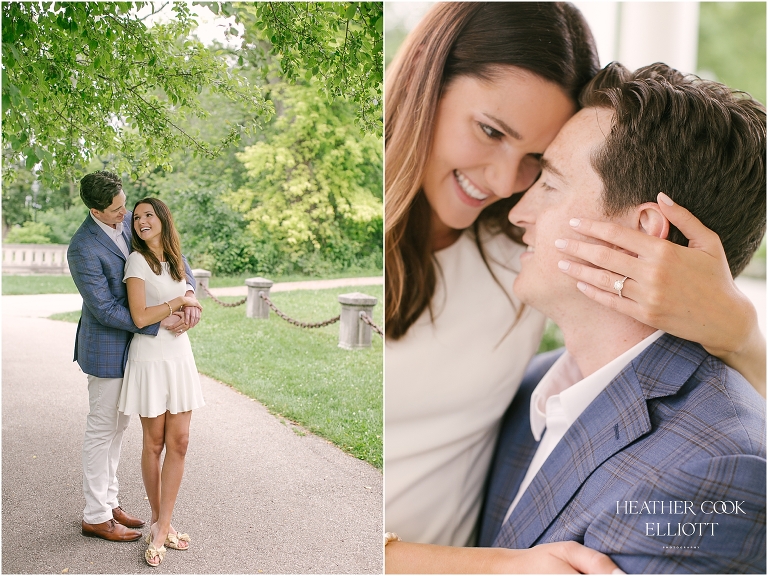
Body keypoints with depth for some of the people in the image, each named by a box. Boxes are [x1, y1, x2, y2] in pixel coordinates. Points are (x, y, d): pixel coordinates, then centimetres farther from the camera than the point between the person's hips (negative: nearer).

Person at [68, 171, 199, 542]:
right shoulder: (83, 249, -24)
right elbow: (106, 310, -23)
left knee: (118, 426, 16)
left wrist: (188, 295, -15)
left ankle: (108, 503, 30)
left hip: (130, 342, 8)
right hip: (107, 347, -8)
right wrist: (160, 324, -22)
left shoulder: (130, 221, -2)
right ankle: (95, 517, 16)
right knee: (102, 429, 3)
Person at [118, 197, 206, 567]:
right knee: (154, 443, 4)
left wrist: (188, 310, 3)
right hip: (150, 359, -6)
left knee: (179, 441, 1)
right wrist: (179, 303, -7)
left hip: (180, 356, 6)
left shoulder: (174, 259, 11)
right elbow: (140, 317, -16)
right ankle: (158, 520, 20)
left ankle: (161, 529, 8)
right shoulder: (137, 260, -8)